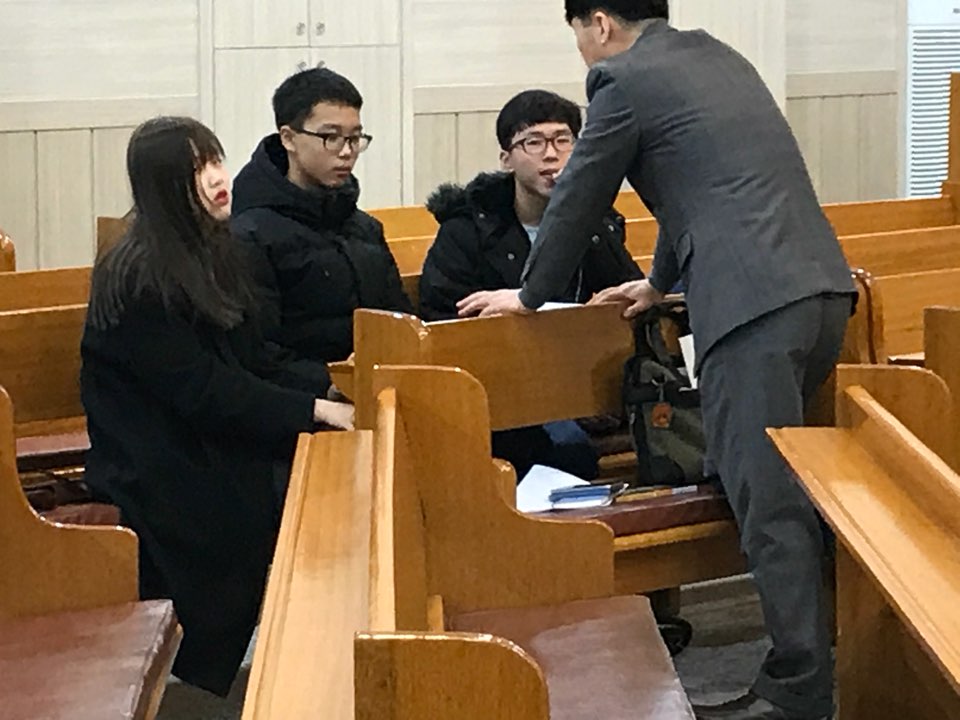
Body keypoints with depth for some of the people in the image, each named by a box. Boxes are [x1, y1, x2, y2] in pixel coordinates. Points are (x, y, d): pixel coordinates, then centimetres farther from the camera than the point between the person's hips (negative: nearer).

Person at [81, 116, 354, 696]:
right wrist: (314, 411, -21)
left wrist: (330, 385, -5)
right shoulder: (138, 279, -16)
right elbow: (201, 390, -20)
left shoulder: (217, 256, 10)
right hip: (157, 471, -8)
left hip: (215, 445, 8)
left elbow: (255, 360, 12)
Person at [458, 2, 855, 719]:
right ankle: (809, 641, 23)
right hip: (820, 284, 9)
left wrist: (529, 296, 22)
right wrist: (661, 281, 43)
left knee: (767, 497, -6)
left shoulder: (626, 77, -1)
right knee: (780, 482, 18)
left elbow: (577, 198, 7)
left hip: (755, 302, -9)